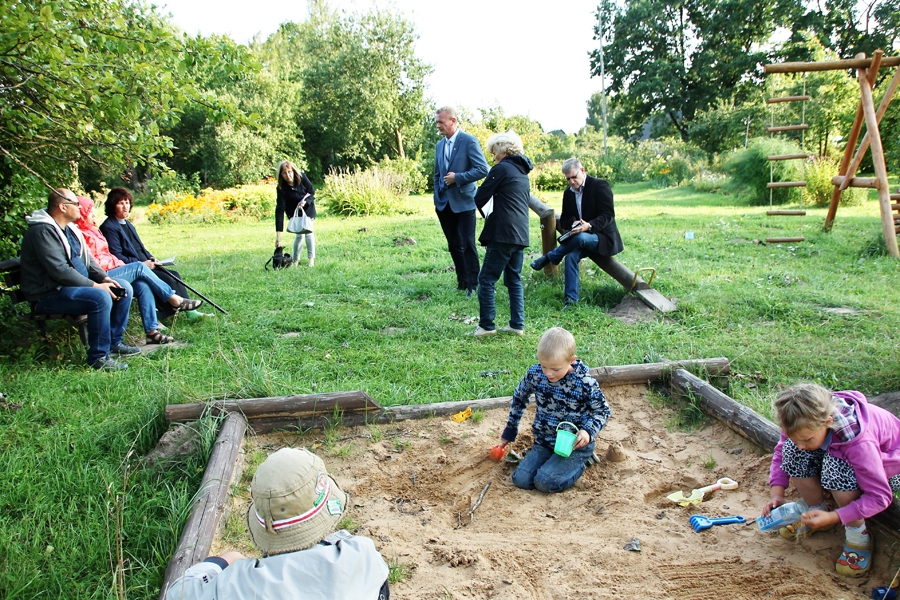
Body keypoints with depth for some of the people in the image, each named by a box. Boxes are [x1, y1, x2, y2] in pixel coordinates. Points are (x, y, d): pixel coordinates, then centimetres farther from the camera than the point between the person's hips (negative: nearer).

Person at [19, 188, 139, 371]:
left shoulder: (69, 228, 12)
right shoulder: (42, 231, -18)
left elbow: (87, 259, 14)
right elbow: (59, 271, -26)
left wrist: (105, 278, -3)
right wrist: (95, 286, -23)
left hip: (76, 285, 10)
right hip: (49, 295, -10)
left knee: (125, 288, 2)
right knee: (100, 297, -32)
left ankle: (114, 341, 10)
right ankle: (99, 357, -22)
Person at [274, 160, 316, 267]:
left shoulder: (302, 177, -24)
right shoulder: (281, 188, -29)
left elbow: (312, 193, -9)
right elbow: (280, 210, -32)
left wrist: (305, 201, -32)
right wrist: (278, 235, -38)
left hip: (307, 209, 2)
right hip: (294, 212, -2)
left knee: (308, 230, -5)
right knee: (299, 234, -11)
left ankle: (311, 258, 4)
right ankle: (295, 260, 5)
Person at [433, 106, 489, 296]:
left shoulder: (469, 141, -8)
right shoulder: (439, 145, 12)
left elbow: (482, 170, -14)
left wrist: (457, 177, -16)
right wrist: (437, 197, 11)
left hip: (464, 202, -6)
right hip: (444, 204, 6)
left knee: (468, 244, -3)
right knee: (454, 245, 11)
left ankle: (473, 284, 6)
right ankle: (462, 282, 21)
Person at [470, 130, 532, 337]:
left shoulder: (502, 168, -6)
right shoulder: (523, 173, 19)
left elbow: (479, 198, -6)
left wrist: (487, 214, 13)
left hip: (502, 235, -9)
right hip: (520, 235, 9)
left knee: (486, 279, -2)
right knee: (514, 280, 13)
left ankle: (486, 325, 0)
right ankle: (517, 325, 14)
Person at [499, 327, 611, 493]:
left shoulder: (585, 383, -20)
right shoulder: (534, 374, -10)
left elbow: (602, 411, -4)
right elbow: (518, 398, 10)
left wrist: (588, 431, -24)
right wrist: (510, 430, 16)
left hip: (575, 444, -4)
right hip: (544, 442, 5)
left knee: (545, 482, -21)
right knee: (521, 480, -9)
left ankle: (582, 461, 6)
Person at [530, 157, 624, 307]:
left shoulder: (600, 185, -9)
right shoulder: (568, 193, 10)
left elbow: (608, 215, -15)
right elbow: (563, 220, 11)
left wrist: (589, 226, -32)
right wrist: (572, 223, -14)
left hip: (603, 238, -5)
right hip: (580, 240, 5)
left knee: (581, 237, -37)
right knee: (571, 256, -26)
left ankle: (548, 258, -18)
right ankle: (571, 300, -23)